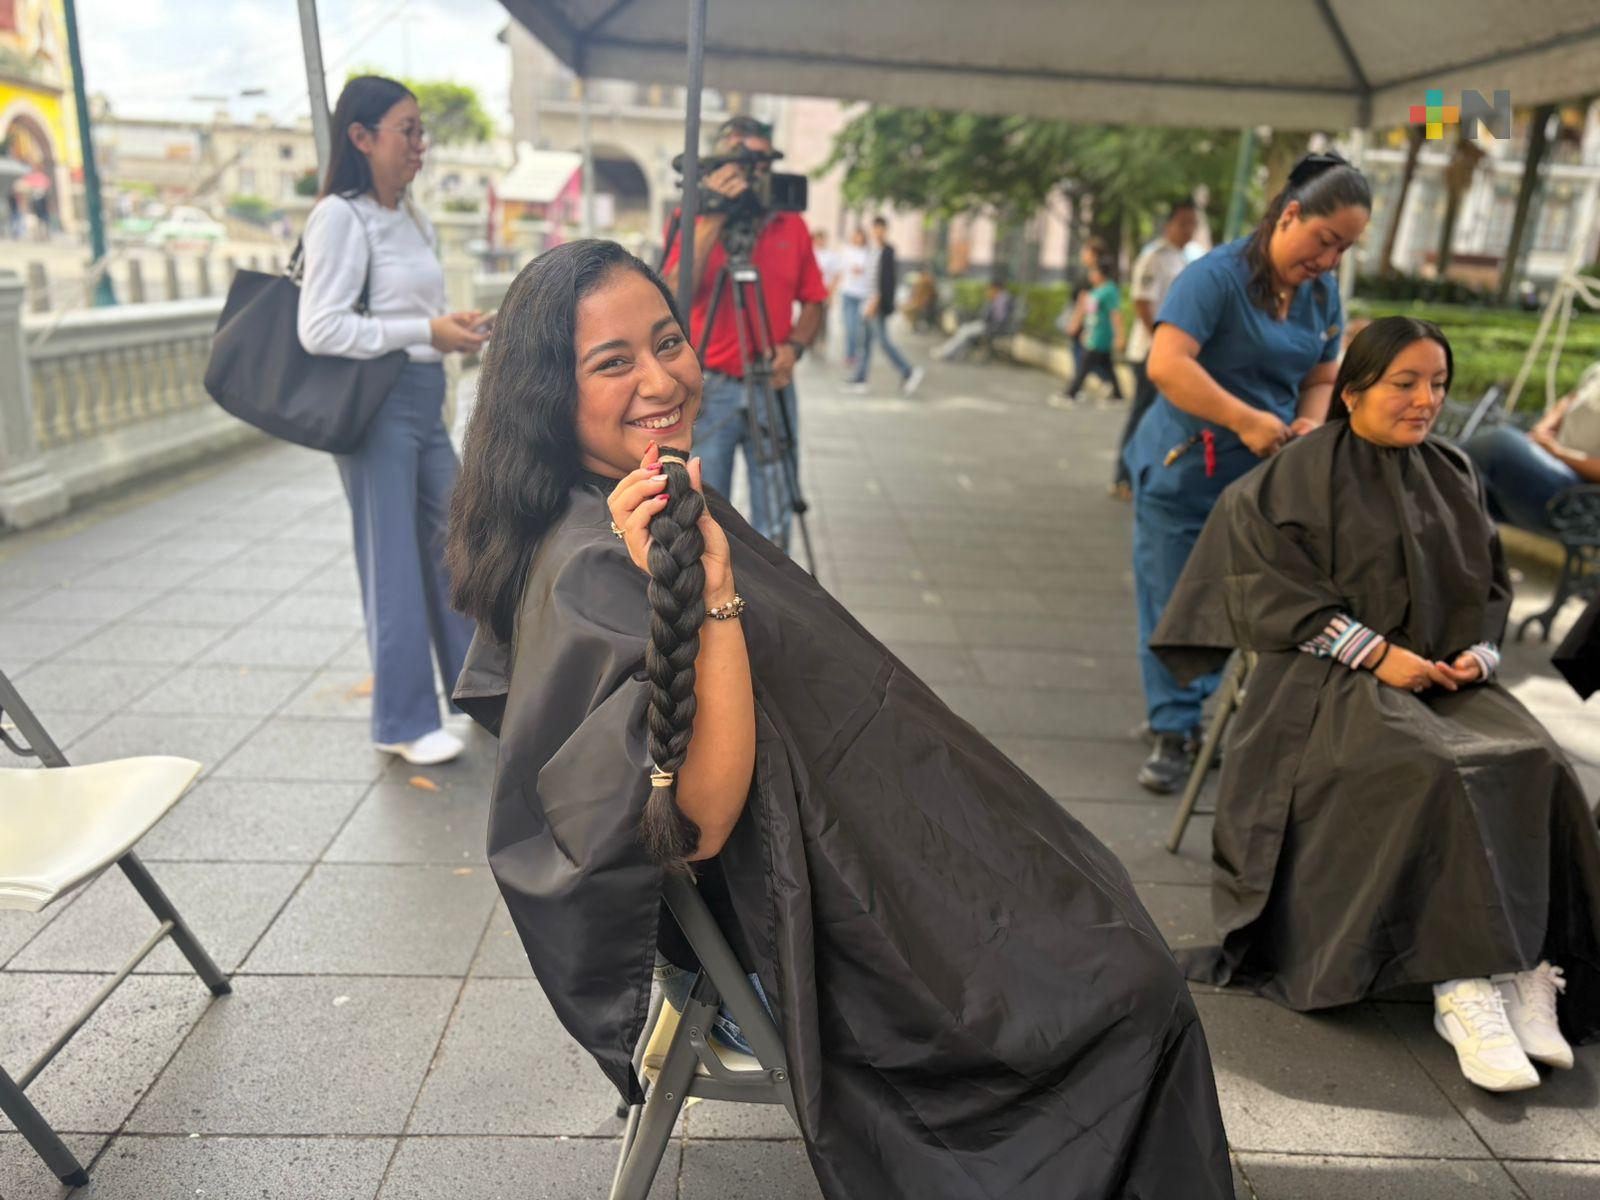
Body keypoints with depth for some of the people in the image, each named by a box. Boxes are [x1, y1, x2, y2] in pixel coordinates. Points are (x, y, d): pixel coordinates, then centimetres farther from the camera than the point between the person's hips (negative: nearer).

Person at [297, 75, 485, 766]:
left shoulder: (410, 218, 15)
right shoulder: (341, 216, -10)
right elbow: (321, 330, -18)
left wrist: (456, 332, 2)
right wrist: (427, 331, -18)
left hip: (425, 400, 8)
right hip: (376, 404, -8)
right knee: (394, 565, -1)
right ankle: (403, 723, 11)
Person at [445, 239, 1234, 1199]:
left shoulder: (669, 503, 4)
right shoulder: (590, 570, -26)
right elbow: (699, 821, -33)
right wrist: (708, 593, -39)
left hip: (856, 824, 10)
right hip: (812, 902, -9)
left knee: (1095, 911, 18)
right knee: (1128, 990, -4)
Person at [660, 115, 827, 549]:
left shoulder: (792, 225, 9)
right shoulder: (695, 221, -1)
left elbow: (813, 301, 13)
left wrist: (793, 346, -7)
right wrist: (712, 220, -18)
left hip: (773, 390, 3)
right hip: (709, 390, -2)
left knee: (774, 526, 7)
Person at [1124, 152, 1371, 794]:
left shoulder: (1323, 293, 8)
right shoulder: (1218, 275, -15)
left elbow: (1322, 378, 18)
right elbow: (1167, 364, -28)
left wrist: (1309, 423, -5)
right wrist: (1247, 420, -28)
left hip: (1258, 476, 6)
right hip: (1182, 471, -5)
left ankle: (1202, 719, 25)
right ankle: (1173, 732, 16)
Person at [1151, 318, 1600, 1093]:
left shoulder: (1451, 478, 18)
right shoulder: (1301, 475, 0)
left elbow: (1491, 585, 23)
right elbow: (1270, 585, -9)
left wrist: (1478, 651, 1)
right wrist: (1375, 653, -15)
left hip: (1444, 675, 6)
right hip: (1334, 680, -5)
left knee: (1538, 769, -24)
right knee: (1435, 774, -33)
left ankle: (1526, 972, -21)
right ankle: (1466, 991, -28)